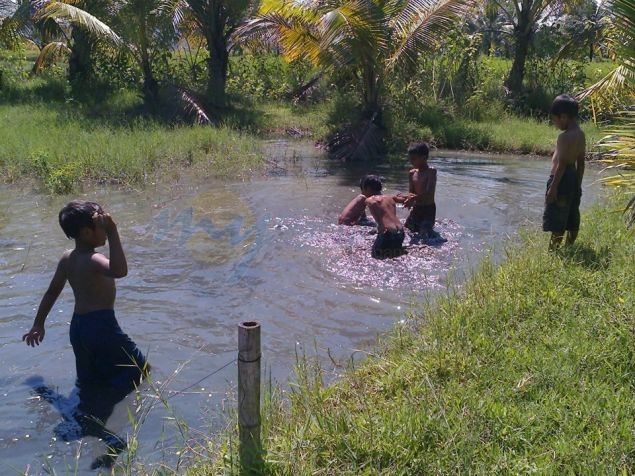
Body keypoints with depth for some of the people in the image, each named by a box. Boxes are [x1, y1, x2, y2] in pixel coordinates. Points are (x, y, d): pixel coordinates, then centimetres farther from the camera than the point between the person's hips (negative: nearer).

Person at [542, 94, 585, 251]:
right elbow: (581, 162, 13)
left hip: (562, 179, -9)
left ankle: (552, 251, -3)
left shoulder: (565, 136, -18)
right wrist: (578, 184, 19)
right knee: (571, 220, 15)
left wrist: (553, 187, -19)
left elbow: (561, 164, -21)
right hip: (573, 178, 9)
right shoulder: (581, 135, 9)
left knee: (557, 224, -6)